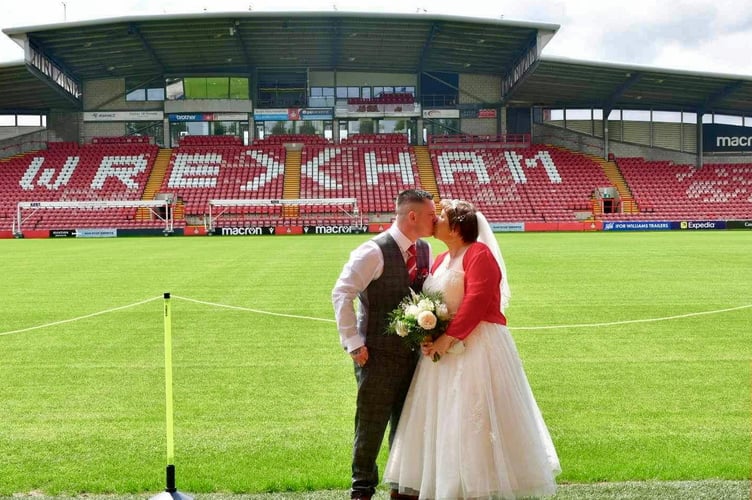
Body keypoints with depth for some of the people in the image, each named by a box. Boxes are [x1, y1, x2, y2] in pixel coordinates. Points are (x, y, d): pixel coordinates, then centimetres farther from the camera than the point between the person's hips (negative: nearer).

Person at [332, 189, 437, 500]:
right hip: (379, 354, -6)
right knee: (371, 424, 3)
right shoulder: (374, 251, -16)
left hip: (414, 352, 7)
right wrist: (354, 343, -16)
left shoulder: (424, 250, 6)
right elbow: (341, 294, -15)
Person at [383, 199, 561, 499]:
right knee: (444, 421, 11)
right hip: (445, 350, 9)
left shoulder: (478, 253, -10)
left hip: (477, 347, -9)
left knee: (475, 420, -5)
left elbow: (476, 301, -20)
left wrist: (448, 338, -22)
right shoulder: (441, 260, 16)